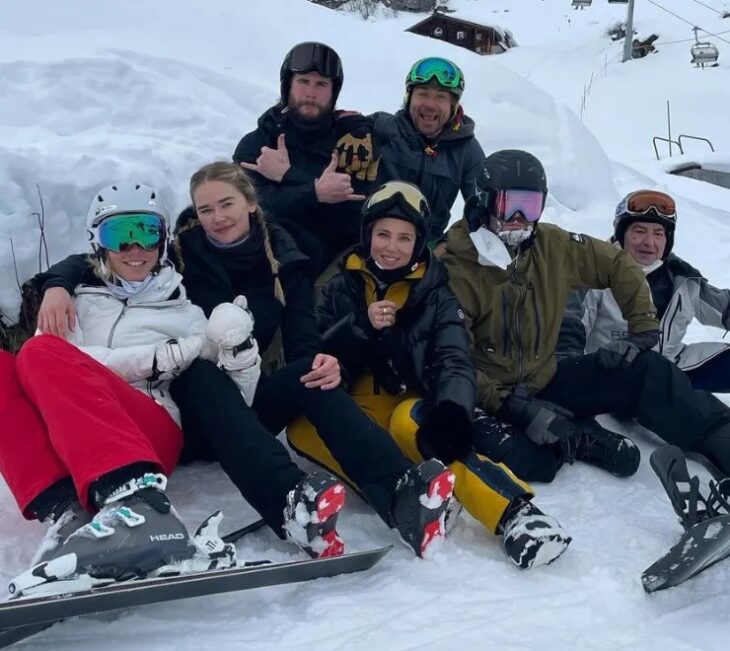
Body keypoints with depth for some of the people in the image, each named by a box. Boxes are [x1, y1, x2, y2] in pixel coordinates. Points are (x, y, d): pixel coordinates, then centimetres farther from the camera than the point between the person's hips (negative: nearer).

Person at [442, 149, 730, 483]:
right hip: (489, 397, -5)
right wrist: (514, 408, -28)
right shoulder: (455, 269, -18)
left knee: (645, 371, -10)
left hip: (545, 381, 5)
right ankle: (578, 437, -12)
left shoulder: (553, 245, -2)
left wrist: (643, 330, 4)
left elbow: (619, 266, 12)